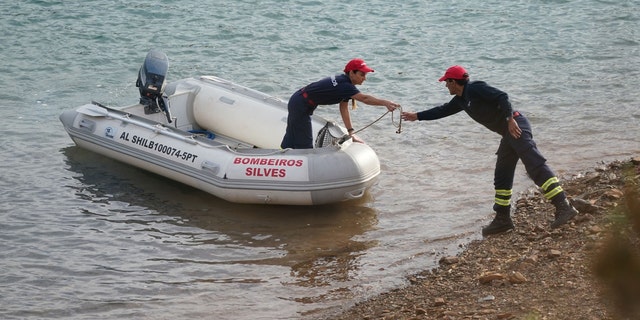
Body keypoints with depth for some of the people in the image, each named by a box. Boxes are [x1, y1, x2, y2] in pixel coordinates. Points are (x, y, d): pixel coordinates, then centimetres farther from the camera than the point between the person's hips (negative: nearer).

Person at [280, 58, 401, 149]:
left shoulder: (344, 81, 2)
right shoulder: (344, 85, -28)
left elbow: (344, 108, 2)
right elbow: (364, 98, -42)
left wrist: (351, 132, -1)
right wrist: (385, 103, -50)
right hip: (300, 106, -10)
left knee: (291, 139, 21)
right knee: (305, 145, -5)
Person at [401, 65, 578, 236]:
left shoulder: (475, 88, -8)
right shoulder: (461, 100, 20)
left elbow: (501, 97, -17)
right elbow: (443, 110, 34)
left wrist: (510, 118, -25)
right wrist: (417, 116, 40)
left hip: (516, 125, -10)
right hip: (508, 133, 10)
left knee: (535, 166, -20)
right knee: (502, 177, 12)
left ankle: (564, 207, -28)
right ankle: (502, 219, 19)